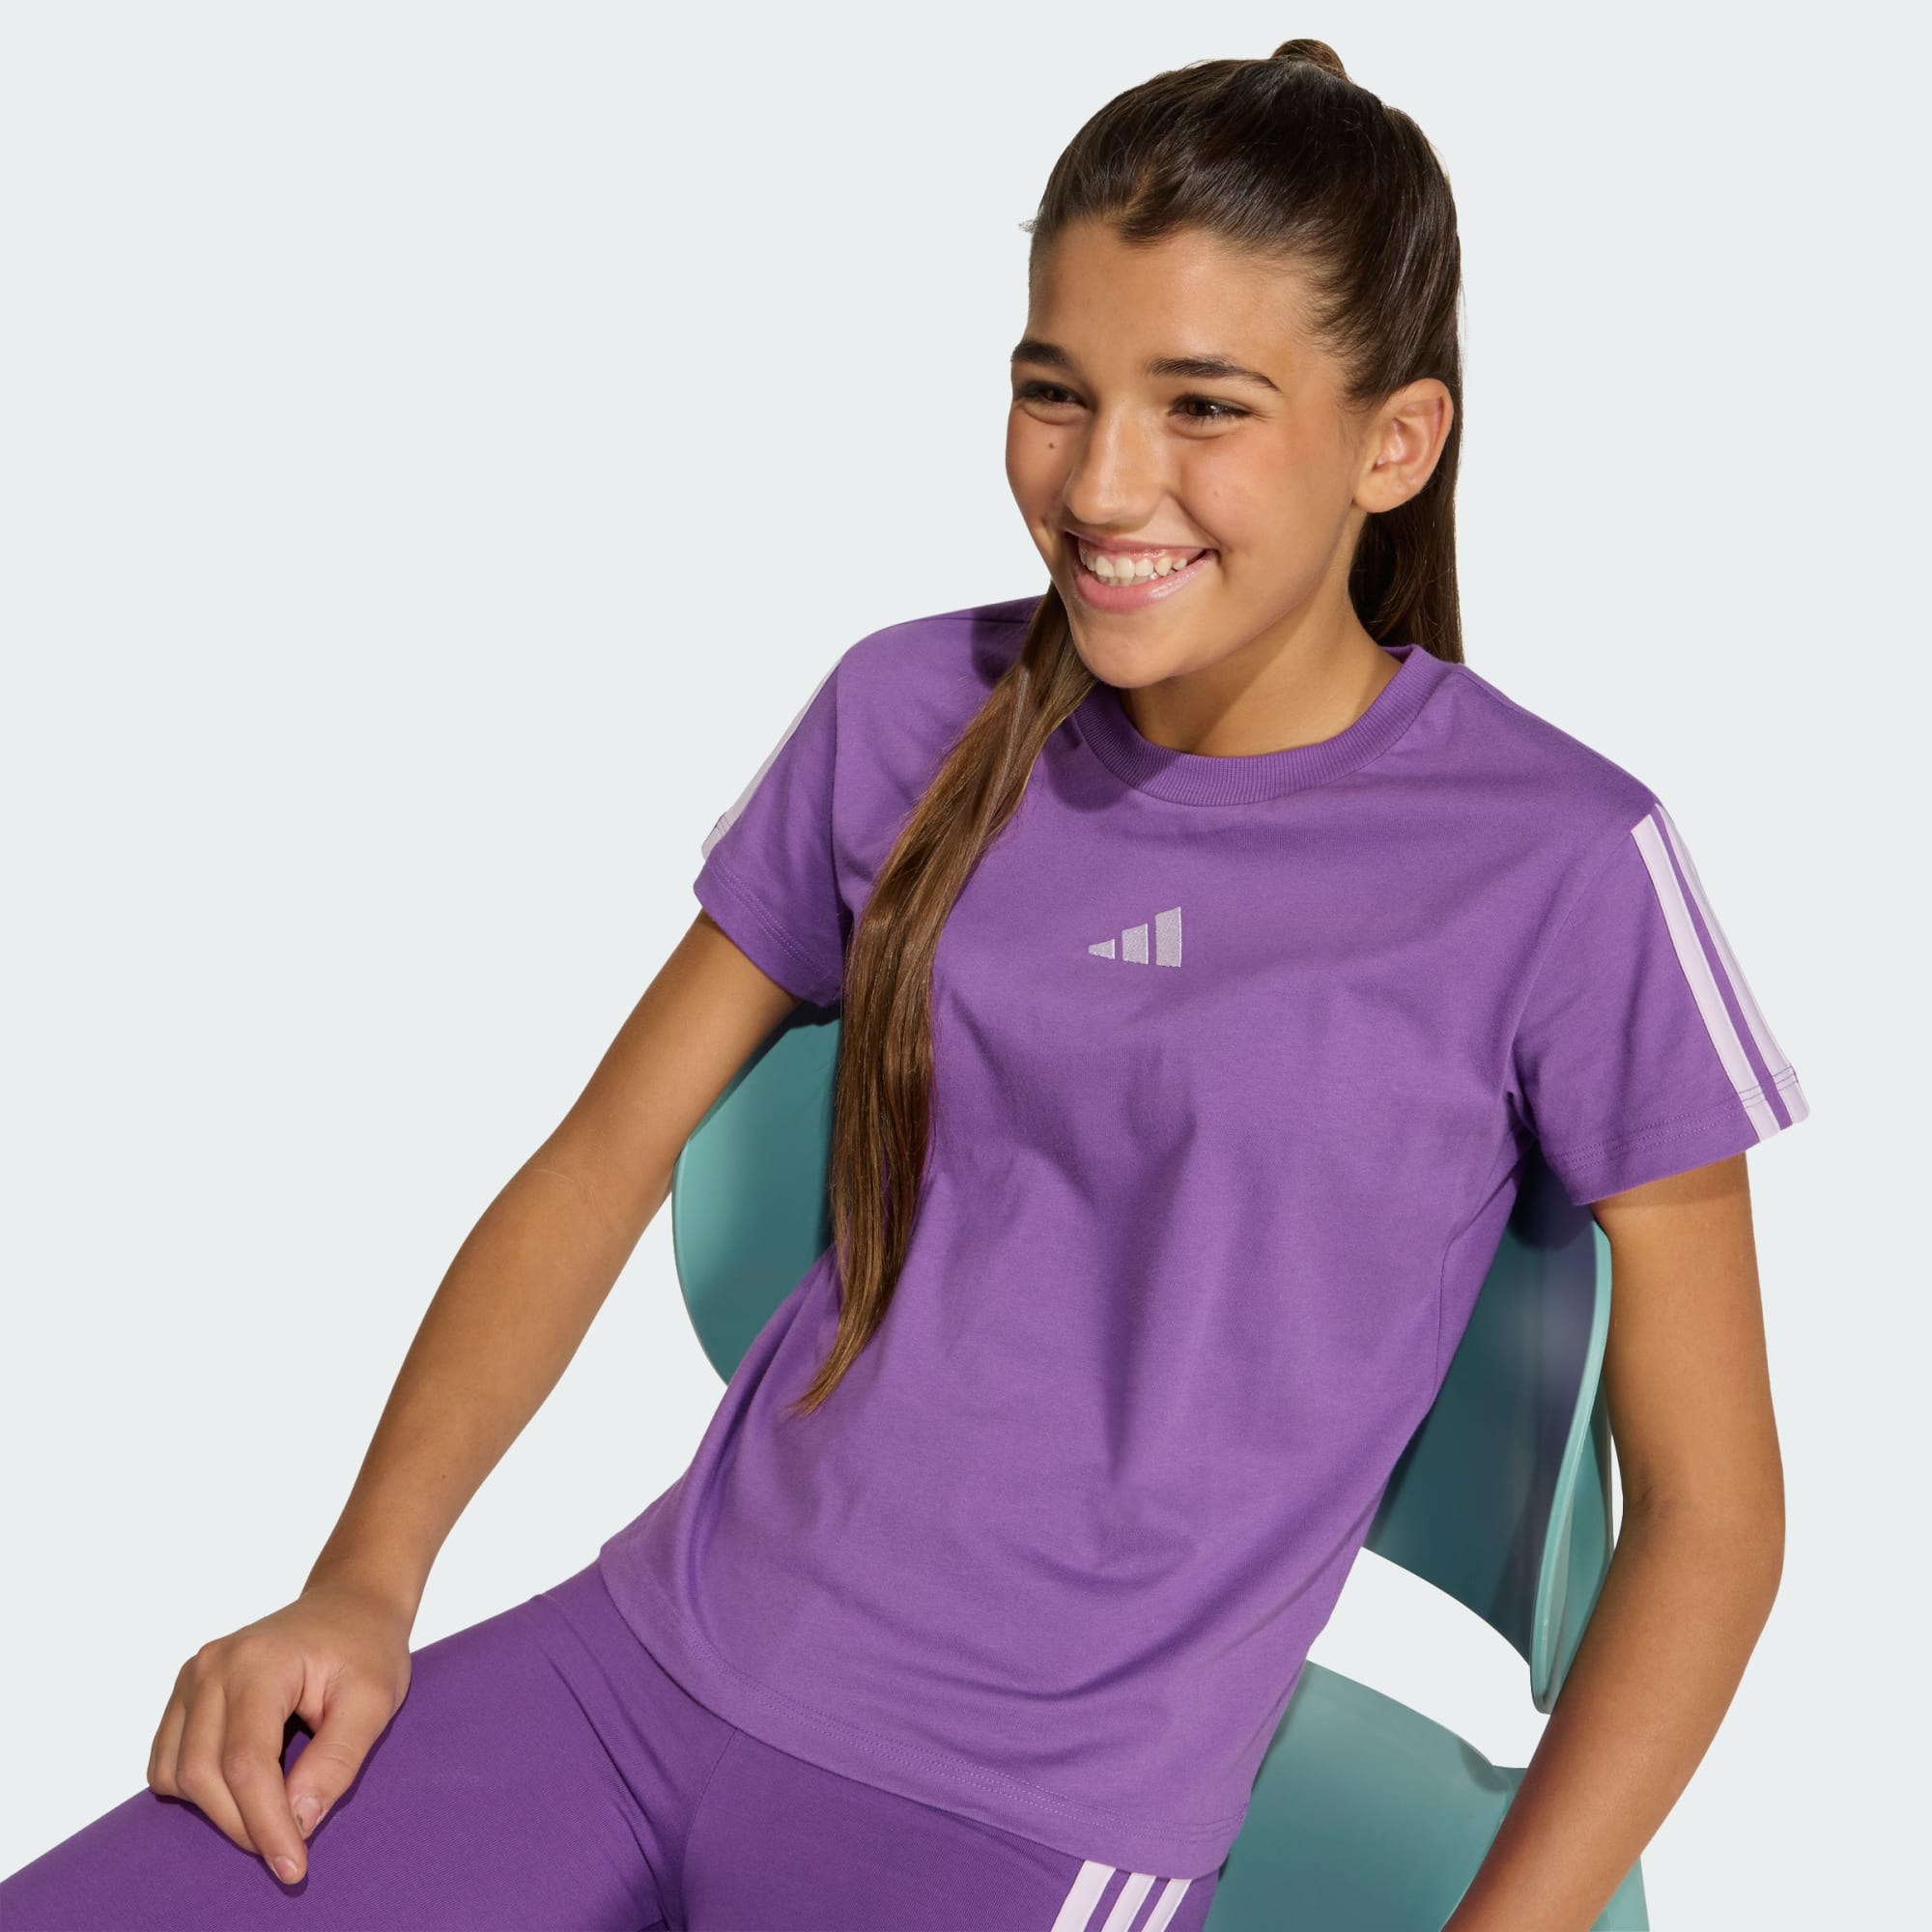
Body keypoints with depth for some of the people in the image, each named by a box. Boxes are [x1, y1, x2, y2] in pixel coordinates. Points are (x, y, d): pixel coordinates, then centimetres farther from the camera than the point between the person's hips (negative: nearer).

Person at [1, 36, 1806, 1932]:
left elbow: (1706, 1510, -3)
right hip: (643, 1651, 5)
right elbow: (604, 1157, 11)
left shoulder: (1556, 871, -8)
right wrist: (363, 1581, 0)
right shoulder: (913, 717, 5)